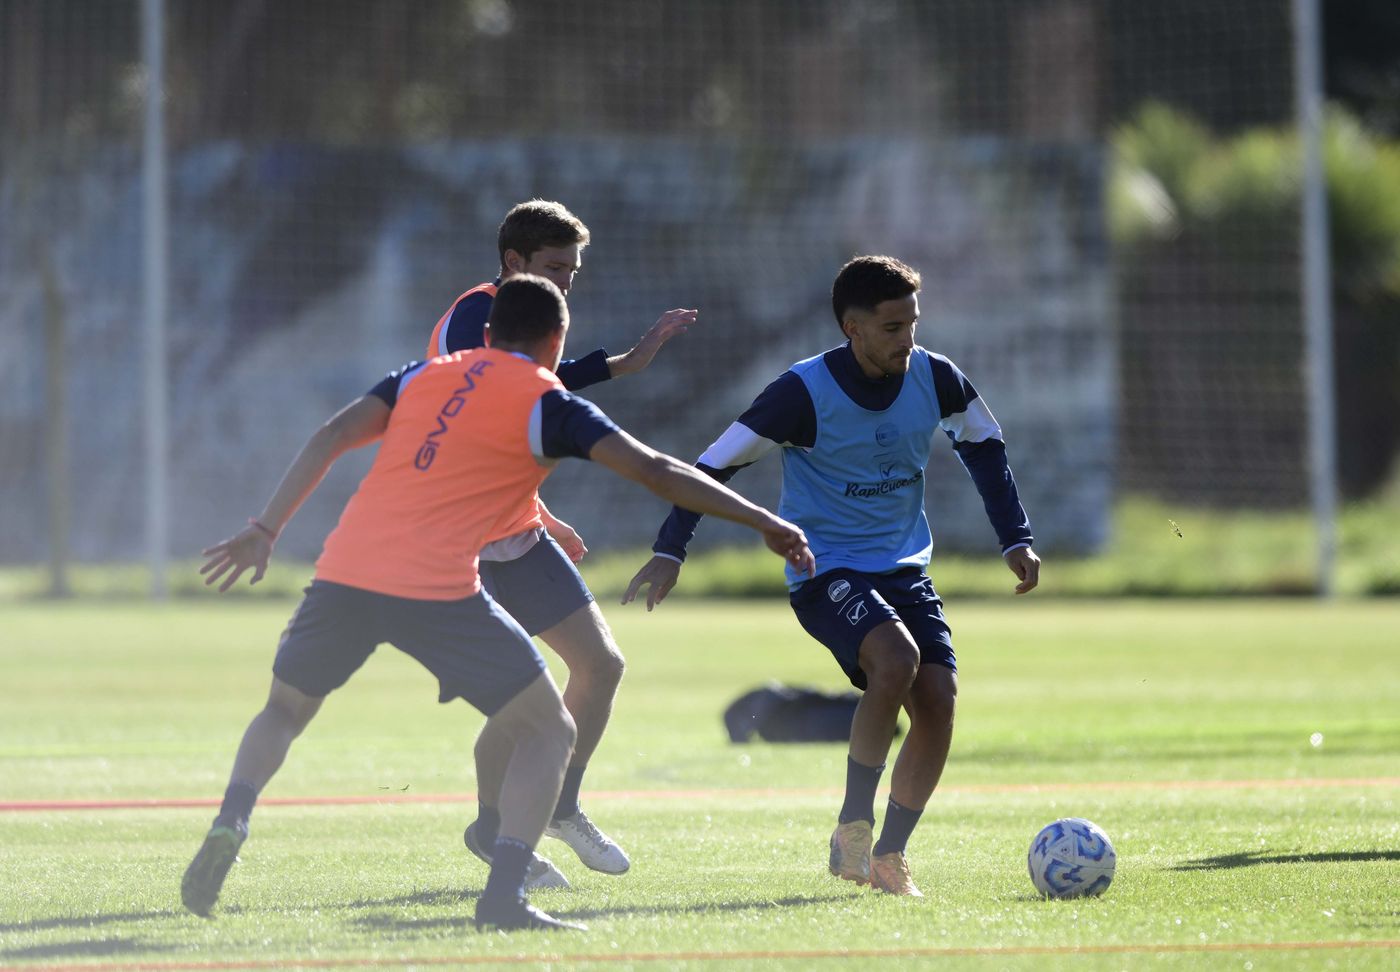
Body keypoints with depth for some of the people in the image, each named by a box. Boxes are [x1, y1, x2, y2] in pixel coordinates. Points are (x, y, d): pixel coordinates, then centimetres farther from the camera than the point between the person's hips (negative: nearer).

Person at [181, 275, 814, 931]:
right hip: (437, 590, -4)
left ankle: (229, 825, 1)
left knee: (284, 711, 28)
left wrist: (266, 529, 13)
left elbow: (330, 439, 12)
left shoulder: (426, 375, 20)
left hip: (343, 575, 4)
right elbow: (653, 471, 0)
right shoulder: (546, 404, 7)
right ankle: (503, 895, -7)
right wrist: (763, 522, 4)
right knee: (548, 730, 9)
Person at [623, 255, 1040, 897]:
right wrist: (669, 551, -17)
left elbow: (984, 447, 15)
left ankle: (889, 855, 6)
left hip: (904, 570, 5)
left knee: (938, 700, -11)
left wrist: (1016, 539, 11)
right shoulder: (804, 392, -18)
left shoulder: (935, 379, -4)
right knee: (896, 659, -32)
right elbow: (717, 463, -12)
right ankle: (853, 825, -16)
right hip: (825, 572, -5)